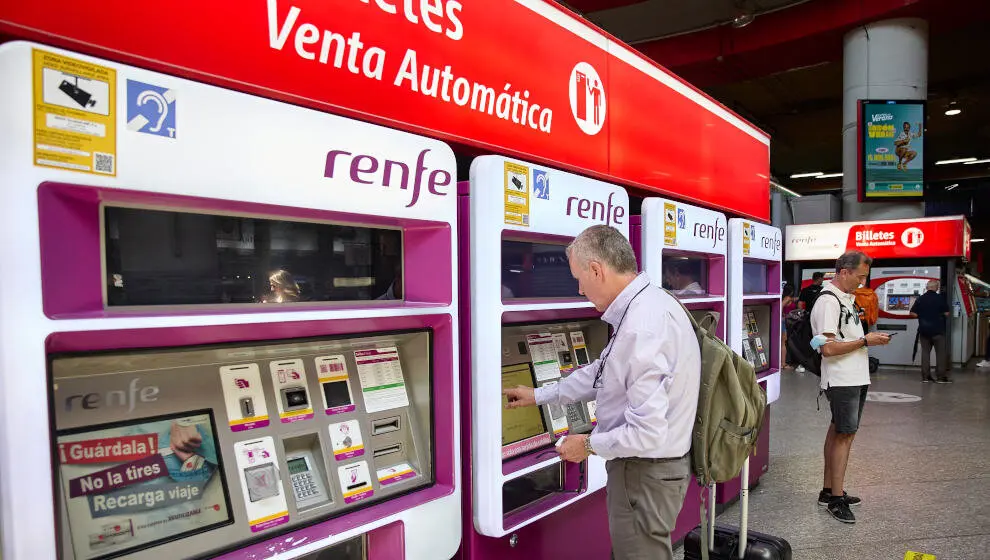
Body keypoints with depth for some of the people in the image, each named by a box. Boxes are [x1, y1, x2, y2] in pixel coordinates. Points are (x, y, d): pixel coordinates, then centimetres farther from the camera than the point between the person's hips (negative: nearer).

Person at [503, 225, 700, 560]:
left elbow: (648, 432, -30)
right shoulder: (647, 304, 4)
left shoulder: (641, 328, -30)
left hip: (646, 474, -10)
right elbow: (603, 372, 17)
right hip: (650, 466, 10)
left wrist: (589, 444, -14)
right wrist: (540, 396, 22)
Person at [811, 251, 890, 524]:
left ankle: (829, 491, 22)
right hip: (842, 380, -10)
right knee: (845, 434, -6)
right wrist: (866, 341, -16)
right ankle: (836, 498, 1)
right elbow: (828, 348, -23)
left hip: (856, 378, 10)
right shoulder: (828, 301, -17)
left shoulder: (846, 298, 15)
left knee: (838, 432, 13)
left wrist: (871, 337, 11)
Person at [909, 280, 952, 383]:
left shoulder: (920, 299, -2)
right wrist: (938, 313, 15)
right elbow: (946, 313, -5)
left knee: (925, 352, 8)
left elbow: (913, 314, -3)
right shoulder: (940, 299, -8)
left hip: (924, 330, 3)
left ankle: (925, 376, 10)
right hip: (938, 330, -3)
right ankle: (941, 376, 6)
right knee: (941, 353, 5)